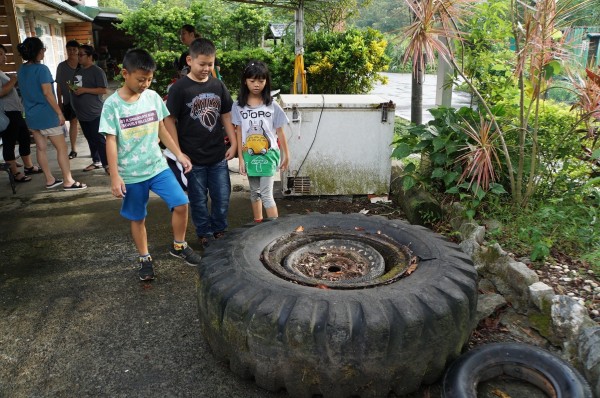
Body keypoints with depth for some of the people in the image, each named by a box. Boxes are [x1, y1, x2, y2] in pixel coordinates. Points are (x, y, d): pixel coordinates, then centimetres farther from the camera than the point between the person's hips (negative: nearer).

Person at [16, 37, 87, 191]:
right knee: (61, 147, 0)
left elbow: (26, 92, 15)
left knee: (41, 148, 12)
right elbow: (47, 93, -19)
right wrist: (60, 113, -15)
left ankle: (50, 180, 20)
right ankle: (68, 181, 2)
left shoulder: (21, 70, 8)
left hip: (31, 115, 8)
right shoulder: (41, 69, -16)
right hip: (46, 115, -8)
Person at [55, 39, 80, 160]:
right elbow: (59, 85, 5)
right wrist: (59, 101, 3)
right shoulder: (61, 66, 2)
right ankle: (73, 149, 14)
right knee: (72, 122, 7)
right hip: (68, 100, 2)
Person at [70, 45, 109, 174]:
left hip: (94, 113, -8)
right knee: (90, 139, 14)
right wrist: (72, 88, 4)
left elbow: (103, 90, -16)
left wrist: (84, 90, -19)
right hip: (81, 113, 8)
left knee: (99, 139, -6)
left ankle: (107, 164, 0)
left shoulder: (97, 71, -9)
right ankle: (96, 162, 24)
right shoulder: (78, 70, 15)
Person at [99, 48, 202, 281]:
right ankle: (145, 259, 30)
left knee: (181, 204, -9)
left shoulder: (153, 97, 1)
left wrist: (179, 154, 7)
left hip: (158, 166, 3)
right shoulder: (112, 104, -10)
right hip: (131, 174, -3)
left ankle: (179, 246, 15)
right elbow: (111, 142, -9)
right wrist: (115, 177, -12)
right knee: (138, 219, 10)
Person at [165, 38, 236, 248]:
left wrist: (233, 144, 4)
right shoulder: (180, 88, -10)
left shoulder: (218, 85, 4)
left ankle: (219, 230, 33)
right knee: (199, 199, 10)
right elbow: (170, 121, -8)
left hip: (218, 155, 4)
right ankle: (204, 234, 29)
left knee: (222, 197, 12)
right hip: (193, 157, -3)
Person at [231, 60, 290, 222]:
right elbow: (239, 133, 0)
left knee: (266, 194, -6)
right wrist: (241, 158, -1)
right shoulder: (238, 106, -2)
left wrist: (286, 155, 5)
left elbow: (280, 132, 1)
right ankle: (258, 224, 31)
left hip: (268, 155, -2)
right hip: (250, 156, 3)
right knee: (254, 192, 16)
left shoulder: (272, 106, -5)